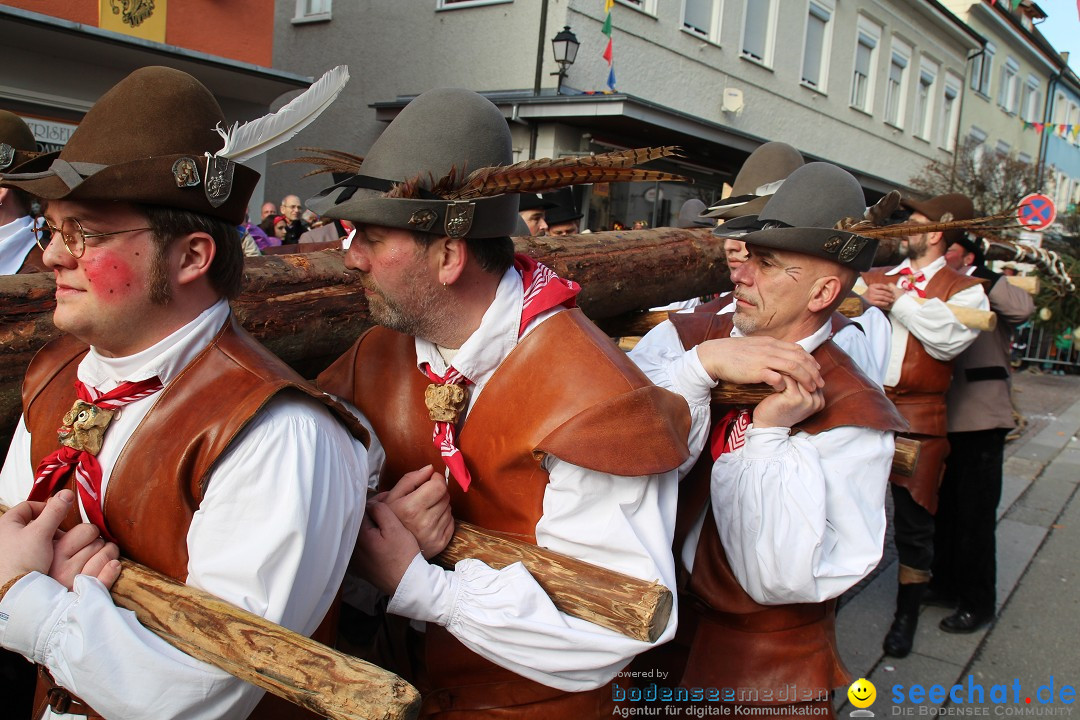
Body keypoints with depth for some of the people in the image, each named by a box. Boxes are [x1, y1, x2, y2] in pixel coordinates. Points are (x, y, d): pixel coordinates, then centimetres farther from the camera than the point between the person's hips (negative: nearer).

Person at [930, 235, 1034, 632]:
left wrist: (977, 273, -20)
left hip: (979, 424, -6)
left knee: (974, 515, 1)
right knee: (941, 510, 16)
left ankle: (977, 603, 15)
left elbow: (1023, 308, -24)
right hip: (938, 422, 6)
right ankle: (945, 585, 32)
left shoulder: (988, 299, -5)